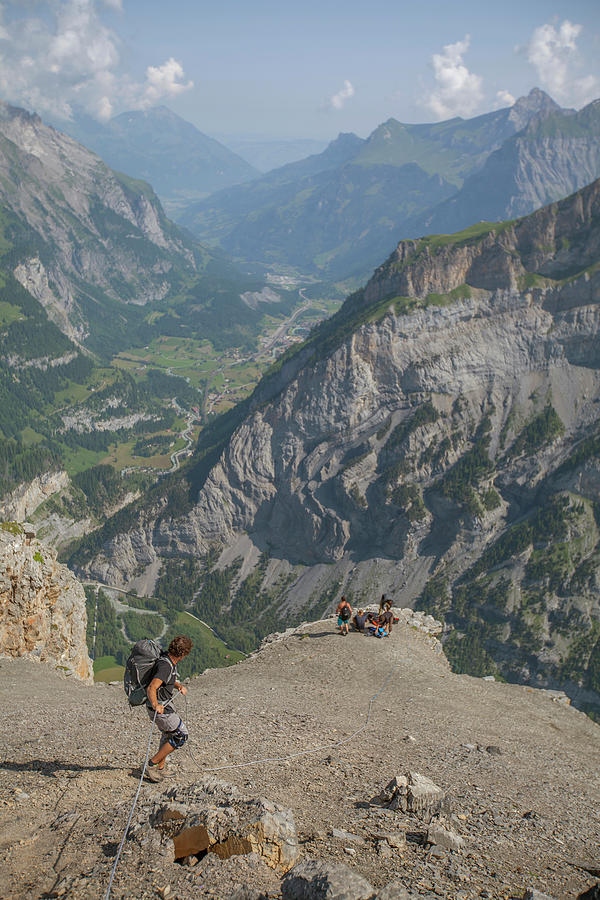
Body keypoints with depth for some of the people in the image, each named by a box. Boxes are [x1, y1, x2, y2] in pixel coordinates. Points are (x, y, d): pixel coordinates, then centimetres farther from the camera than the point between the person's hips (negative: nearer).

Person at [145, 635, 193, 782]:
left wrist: (180, 686, 3)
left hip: (164, 704, 10)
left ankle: (160, 769, 36)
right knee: (181, 735, -4)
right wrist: (156, 705, -54)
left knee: (168, 734, 25)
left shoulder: (170, 660, 2)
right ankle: (152, 765, 0)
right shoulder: (165, 666, -28)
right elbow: (151, 688, -39)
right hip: (160, 707, -10)